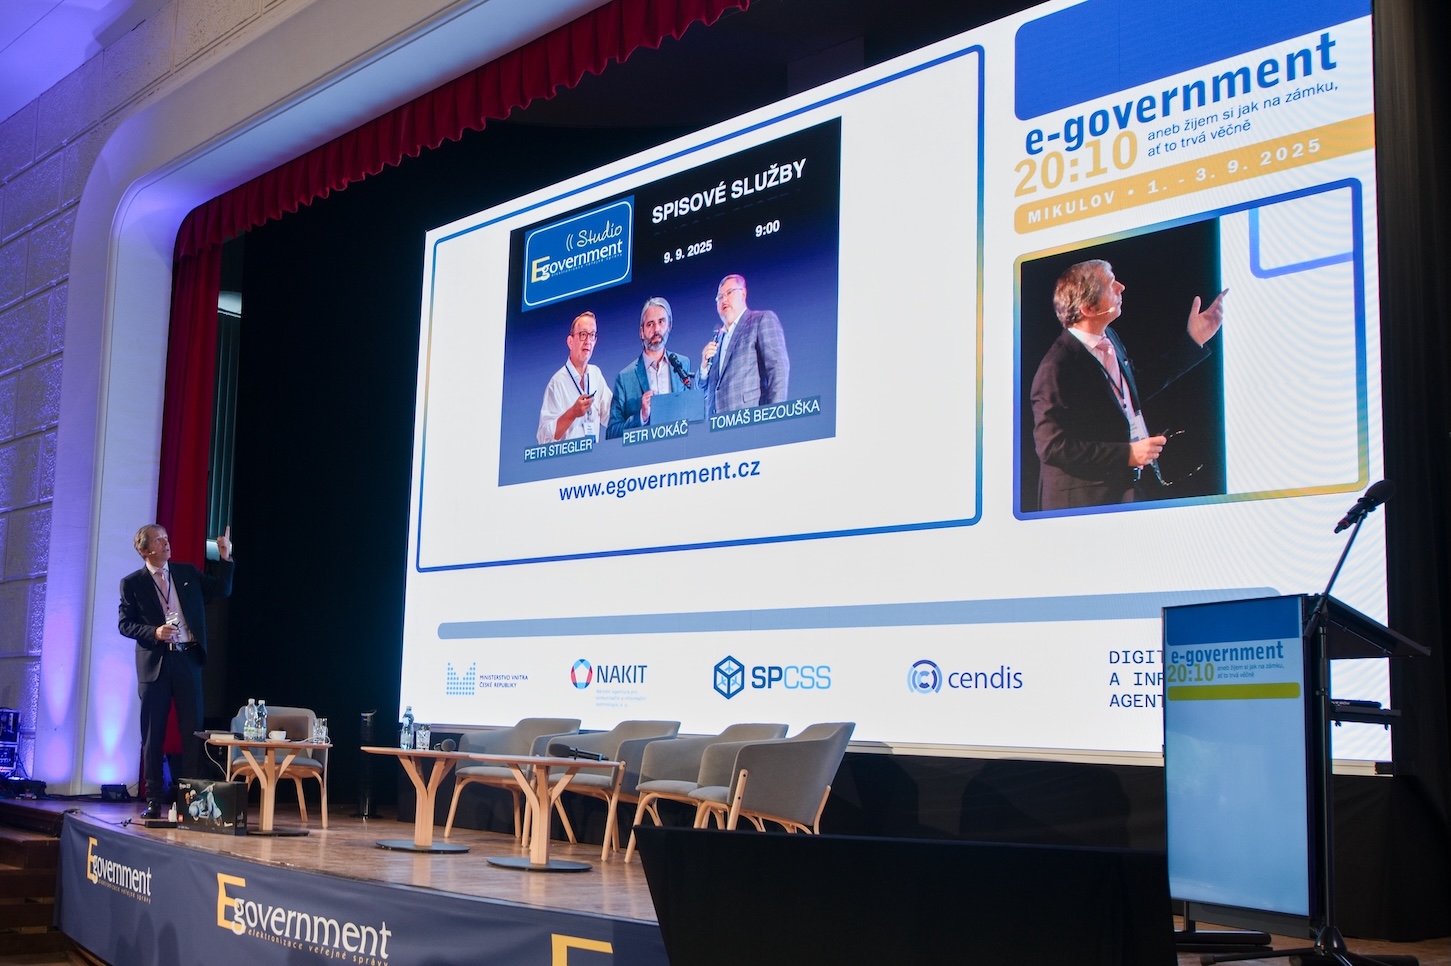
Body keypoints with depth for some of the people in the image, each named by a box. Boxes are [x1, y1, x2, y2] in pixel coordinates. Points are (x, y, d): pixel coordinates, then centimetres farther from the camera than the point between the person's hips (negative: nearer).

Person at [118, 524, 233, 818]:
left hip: (188, 660, 2)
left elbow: (222, 591, 11)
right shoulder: (132, 583, 3)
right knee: (152, 735, 3)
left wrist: (225, 558, 0)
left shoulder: (187, 573, 11)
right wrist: (155, 633, -15)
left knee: (192, 730, 0)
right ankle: (153, 801, 9)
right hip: (154, 663, -2)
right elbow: (124, 624, 1)